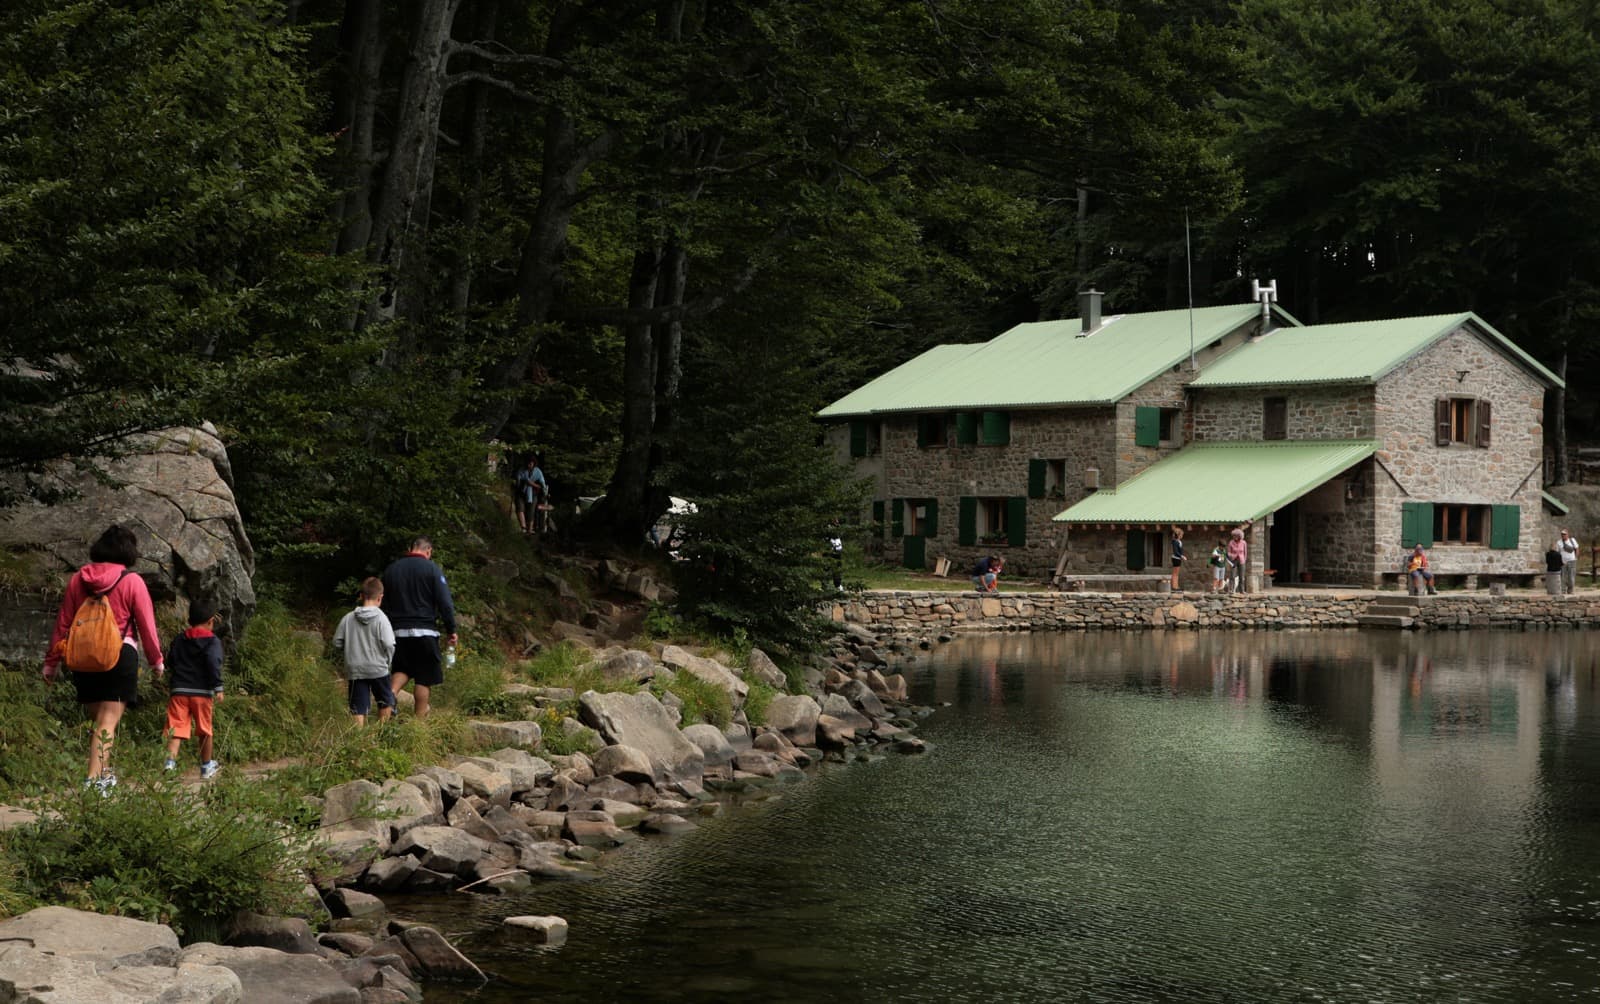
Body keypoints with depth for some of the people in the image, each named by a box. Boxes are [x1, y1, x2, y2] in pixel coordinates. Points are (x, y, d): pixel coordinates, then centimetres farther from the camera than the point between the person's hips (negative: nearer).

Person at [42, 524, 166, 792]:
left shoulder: (78, 579, 5)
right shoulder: (132, 581, -5)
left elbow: (62, 622, 7)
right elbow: (146, 625, -1)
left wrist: (52, 660, 14)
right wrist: (157, 659, 11)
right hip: (121, 656, -4)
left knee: (97, 719, 18)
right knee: (108, 721, -5)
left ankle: (105, 773, 24)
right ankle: (95, 778, -15)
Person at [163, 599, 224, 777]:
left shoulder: (178, 640, 14)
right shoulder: (212, 641, -1)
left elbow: (170, 662, 18)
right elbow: (213, 663, -15)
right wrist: (218, 687, -16)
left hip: (179, 690, 3)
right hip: (202, 691, -3)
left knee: (176, 729, -5)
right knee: (205, 730, 11)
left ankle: (170, 762, -24)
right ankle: (207, 766, 22)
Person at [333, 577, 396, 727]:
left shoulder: (348, 618, 1)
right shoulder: (381, 618, -9)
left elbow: (337, 644, 5)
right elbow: (388, 644, -15)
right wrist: (388, 660, 4)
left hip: (355, 670, 2)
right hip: (378, 669, -2)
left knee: (358, 709, 3)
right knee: (386, 702, 19)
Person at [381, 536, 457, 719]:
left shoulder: (391, 570, 11)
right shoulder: (432, 569, -4)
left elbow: (383, 604, 16)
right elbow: (445, 603, -8)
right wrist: (451, 630, -1)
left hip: (398, 631, 4)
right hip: (424, 631, -4)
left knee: (403, 670, 19)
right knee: (425, 678, 2)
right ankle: (420, 720, 2)